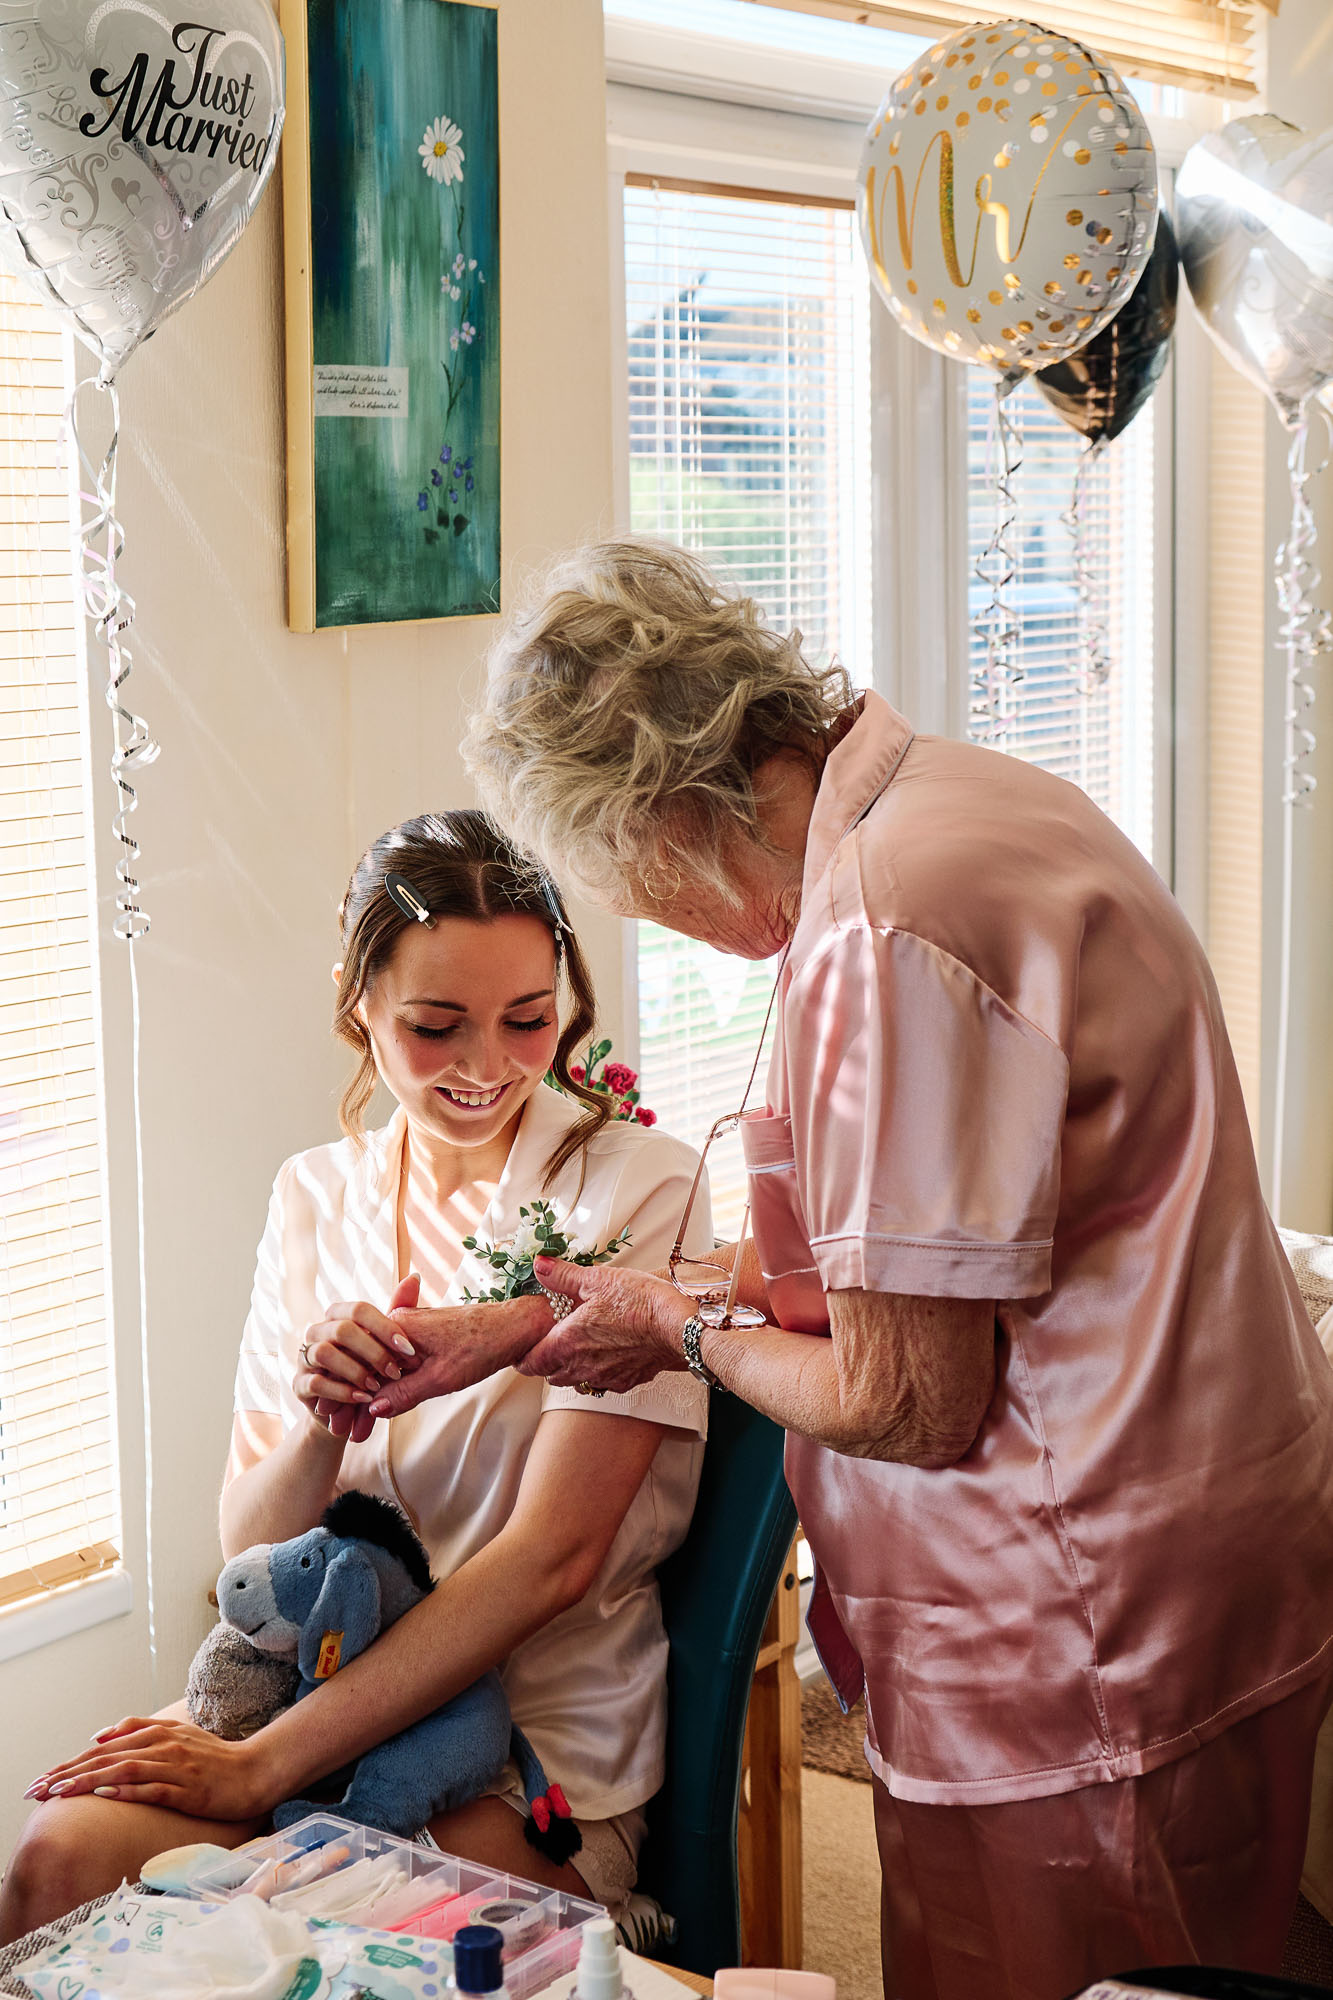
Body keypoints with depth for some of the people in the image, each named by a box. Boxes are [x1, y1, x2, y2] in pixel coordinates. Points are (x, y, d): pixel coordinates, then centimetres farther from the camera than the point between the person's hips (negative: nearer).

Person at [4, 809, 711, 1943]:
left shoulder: (636, 1190, -9)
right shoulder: (315, 1198, 6)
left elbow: (553, 1556, -15)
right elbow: (252, 1551, 4)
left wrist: (266, 1764, -17)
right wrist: (320, 1427, -20)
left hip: (536, 1761, -4)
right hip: (325, 1679, 4)